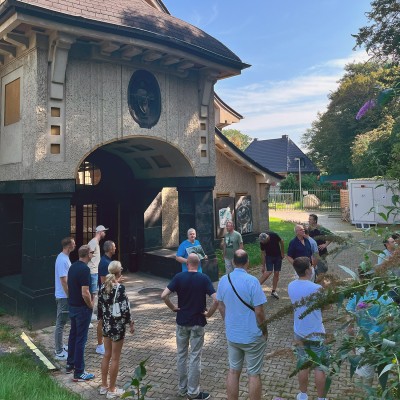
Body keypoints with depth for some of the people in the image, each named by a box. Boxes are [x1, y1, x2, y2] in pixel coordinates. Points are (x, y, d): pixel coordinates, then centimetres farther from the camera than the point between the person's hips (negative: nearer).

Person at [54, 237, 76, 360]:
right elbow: (63, 281, -24)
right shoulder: (63, 260, -23)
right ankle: (59, 352, 8)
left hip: (64, 296, 10)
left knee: (61, 322, 19)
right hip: (64, 296, -10)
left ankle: (60, 346, 32)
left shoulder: (63, 257, 8)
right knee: (61, 323, -1)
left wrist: (70, 295, 22)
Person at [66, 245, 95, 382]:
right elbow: (85, 293, -26)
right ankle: (79, 373, 8)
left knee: (73, 335, 20)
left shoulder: (73, 266, 4)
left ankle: (70, 365, 33)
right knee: (81, 339, 0)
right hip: (82, 308, -9)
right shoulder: (85, 269, -23)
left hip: (72, 305, 9)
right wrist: (91, 305, -10)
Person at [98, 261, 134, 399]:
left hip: (106, 325, 7)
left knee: (107, 355, 19)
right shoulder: (120, 288, -21)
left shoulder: (103, 287, 0)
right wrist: (131, 323, -8)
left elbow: (99, 306, 8)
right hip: (117, 326, -7)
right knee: (115, 358, 6)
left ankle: (104, 386, 31)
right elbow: (124, 309, -21)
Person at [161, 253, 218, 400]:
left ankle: (182, 388, 27)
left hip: (182, 321, 2)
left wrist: (173, 308, -2)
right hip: (197, 322, -2)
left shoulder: (179, 277, -8)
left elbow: (164, 295, -15)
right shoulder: (204, 278, -12)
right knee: (195, 357, 8)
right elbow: (216, 300, -20)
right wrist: (209, 313, -5)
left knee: (181, 355, 16)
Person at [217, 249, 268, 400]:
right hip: (253, 336, -5)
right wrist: (264, 331, -2)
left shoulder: (223, 280, -4)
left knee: (233, 371, 17)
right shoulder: (252, 281, -21)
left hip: (231, 335, 5)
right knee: (254, 374, 10)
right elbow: (259, 312, -18)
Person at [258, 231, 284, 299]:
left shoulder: (274, 235, -25)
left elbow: (281, 242, -6)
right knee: (269, 272, -17)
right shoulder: (262, 242, -21)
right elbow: (263, 254, -12)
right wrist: (263, 266, -10)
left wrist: (282, 253, -2)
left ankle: (274, 291, 10)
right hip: (269, 257, -1)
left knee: (276, 273, 1)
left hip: (278, 256, 1)